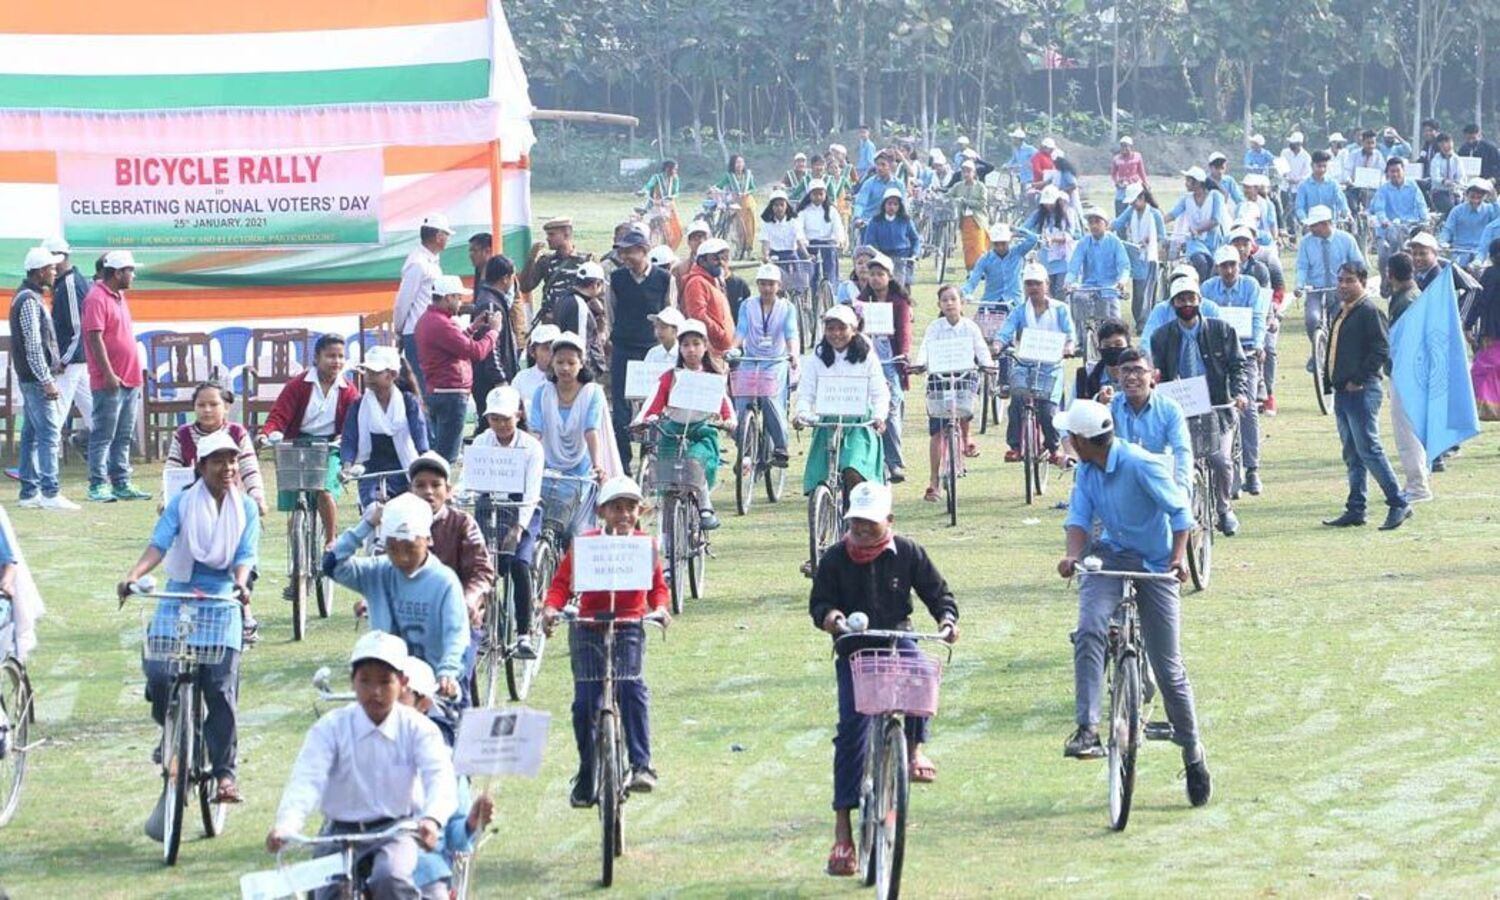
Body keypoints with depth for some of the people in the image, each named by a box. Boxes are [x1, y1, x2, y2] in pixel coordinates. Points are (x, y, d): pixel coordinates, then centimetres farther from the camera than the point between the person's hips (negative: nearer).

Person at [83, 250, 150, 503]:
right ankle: (98, 486, -4)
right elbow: (95, 338, -18)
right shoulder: (97, 299, -12)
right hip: (110, 383, -9)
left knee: (123, 438, 10)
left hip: (129, 380, 9)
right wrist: (109, 374, -21)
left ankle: (122, 484, 14)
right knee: (103, 436, -6)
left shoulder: (118, 297, 17)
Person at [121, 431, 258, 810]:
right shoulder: (182, 504, 3)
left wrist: (241, 584, -26)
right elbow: (159, 545, -9)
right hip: (178, 597, 0)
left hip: (223, 602, 0)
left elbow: (245, 555, -4)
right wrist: (133, 575, -28)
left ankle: (224, 771, -4)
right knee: (159, 674, -16)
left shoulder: (245, 508, 7)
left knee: (221, 690, -7)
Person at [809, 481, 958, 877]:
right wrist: (828, 615, -22)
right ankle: (843, 831, -10)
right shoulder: (835, 559, 1)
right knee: (851, 730, -11)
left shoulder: (907, 553, 1)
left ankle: (915, 749, -12)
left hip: (897, 640, 0)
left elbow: (937, 591, 6)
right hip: (853, 651, 0)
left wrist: (947, 617, -13)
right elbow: (819, 600, 1)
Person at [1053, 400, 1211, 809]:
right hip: (1111, 557, 5)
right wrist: (1073, 554, -25)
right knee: (1088, 630, -25)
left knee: (1169, 668, 0)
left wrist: (1179, 556, -28)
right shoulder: (1087, 470, 0)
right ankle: (1087, 729, -27)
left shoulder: (1141, 465, -20)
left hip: (1155, 566, -5)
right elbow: (1079, 516, -5)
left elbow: (1179, 509, -16)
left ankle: (1193, 754, 16)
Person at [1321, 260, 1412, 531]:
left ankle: (1398, 504, -5)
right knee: (1352, 455, 11)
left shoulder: (1368, 311, -11)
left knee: (1368, 450, -10)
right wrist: (1330, 381, 15)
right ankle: (1355, 510, 14)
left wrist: (1358, 380, -17)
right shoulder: (1342, 312, 18)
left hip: (1362, 392, -9)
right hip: (1342, 392, 9)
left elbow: (1381, 350, -18)